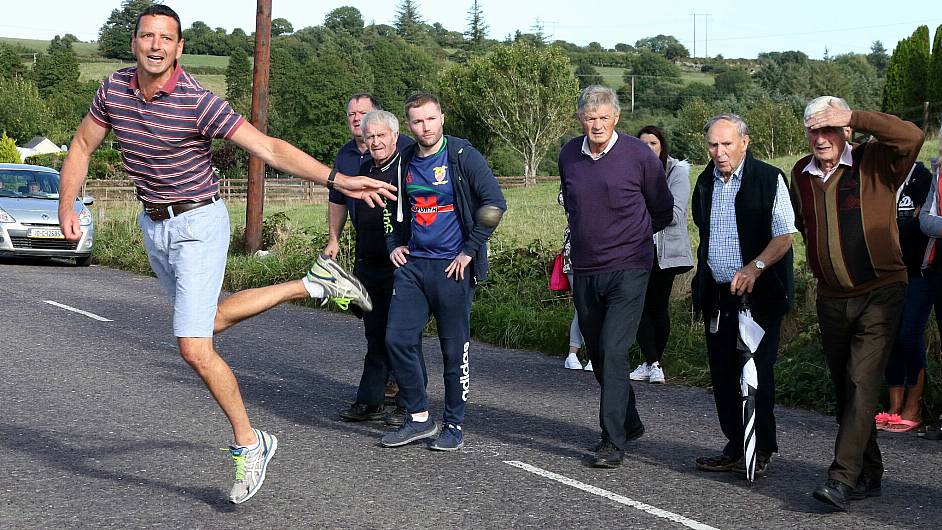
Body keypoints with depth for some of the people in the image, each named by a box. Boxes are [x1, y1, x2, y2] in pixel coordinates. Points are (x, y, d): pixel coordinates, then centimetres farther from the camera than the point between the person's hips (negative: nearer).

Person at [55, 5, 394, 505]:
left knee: (194, 347, -14)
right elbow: (82, 146, 8)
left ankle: (248, 444, 5)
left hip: (199, 225, -7)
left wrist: (336, 178, -39)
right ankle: (314, 284, 35)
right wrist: (66, 206, -7)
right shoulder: (114, 89, -5)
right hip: (152, 225, 7)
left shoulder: (198, 102, -23)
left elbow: (269, 148, -28)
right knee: (209, 319, 24)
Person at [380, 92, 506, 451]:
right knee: (398, 339, -2)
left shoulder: (463, 156, -8)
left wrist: (470, 250, -13)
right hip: (412, 263, 5)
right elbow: (393, 208, 26)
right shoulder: (405, 162, 8)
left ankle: (454, 424, 16)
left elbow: (495, 202, -12)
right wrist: (393, 244, 13)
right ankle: (419, 417, 12)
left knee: (455, 348, 3)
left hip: (452, 266, -5)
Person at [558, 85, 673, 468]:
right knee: (598, 354, 12)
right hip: (585, 271, 5)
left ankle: (613, 441, -10)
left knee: (613, 350, -14)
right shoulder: (568, 155, 4)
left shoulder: (638, 155, -9)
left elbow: (663, 211, 5)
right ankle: (630, 423, 30)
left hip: (627, 270, -5)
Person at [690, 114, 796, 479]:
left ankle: (761, 450, 5)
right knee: (722, 373, 7)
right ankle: (736, 448, 17)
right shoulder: (706, 183, 12)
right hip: (717, 295, 6)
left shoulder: (769, 179, -7)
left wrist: (755, 267, -26)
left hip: (758, 294, -6)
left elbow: (784, 235, -11)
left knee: (756, 372, -6)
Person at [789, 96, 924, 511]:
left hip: (880, 293, -6)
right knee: (845, 389, 11)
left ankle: (843, 477, -18)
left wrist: (853, 116, -24)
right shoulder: (801, 174, 7)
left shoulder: (874, 163, -8)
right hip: (832, 299, 6)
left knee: (862, 384, -15)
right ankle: (869, 475, 23)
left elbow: (911, 136, -28)